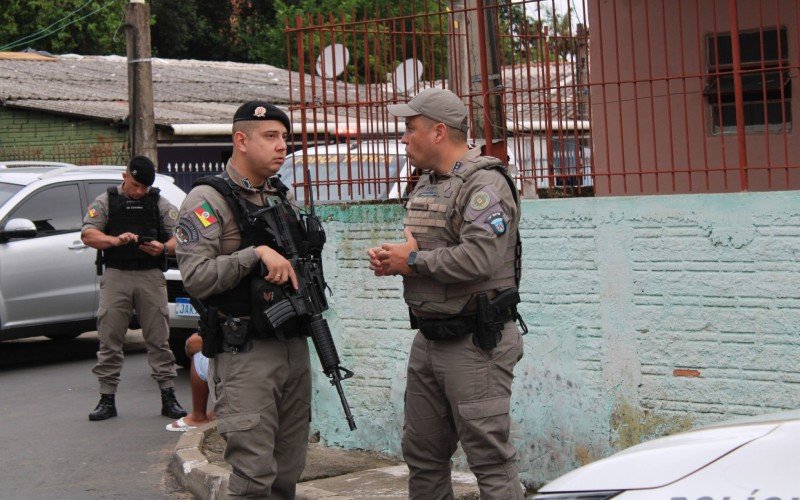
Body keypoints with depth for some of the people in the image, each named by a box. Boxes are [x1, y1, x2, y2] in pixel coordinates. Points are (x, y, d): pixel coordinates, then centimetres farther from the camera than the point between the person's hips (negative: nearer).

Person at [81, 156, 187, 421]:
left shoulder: (161, 204, 11)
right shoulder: (105, 202, 9)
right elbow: (88, 235, -1)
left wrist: (163, 248, -16)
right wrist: (116, 240, -18)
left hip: (151, 277, 0)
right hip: (115, 276, 0)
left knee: (159, 339, 0)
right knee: (109, 339, -1)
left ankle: (168, 397, 4)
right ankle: (107, 400, 5)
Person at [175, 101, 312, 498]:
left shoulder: (281, 198, 16)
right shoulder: (208, 199, -7)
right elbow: (197, 277, -18)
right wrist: (256, 253, -23)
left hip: (294, 346, 8)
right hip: (245, 356, -7)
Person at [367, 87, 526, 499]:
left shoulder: (485, 184, -14)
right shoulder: (425, 185, 17)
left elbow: (478, 258, -27)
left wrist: (413, 261, -15)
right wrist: (392, 259, 4)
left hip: (475, 344, -10)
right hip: (429, 338, 10)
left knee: (490, 461, -6)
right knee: (422, 456, 16)